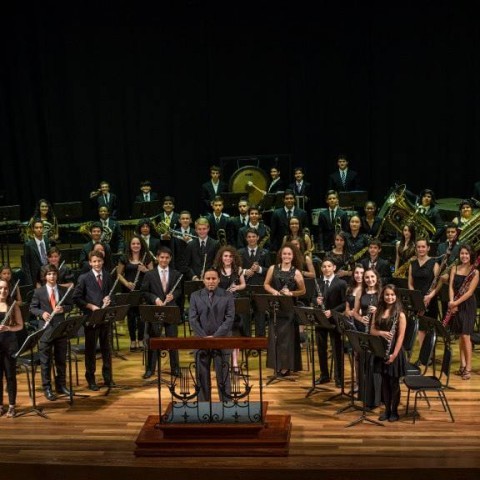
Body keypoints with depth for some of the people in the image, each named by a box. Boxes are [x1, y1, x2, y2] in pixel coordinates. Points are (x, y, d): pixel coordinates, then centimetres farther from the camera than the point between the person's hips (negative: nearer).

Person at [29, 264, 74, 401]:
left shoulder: (64, 290, 5)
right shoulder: (39, 291, -1)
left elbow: (70, 305, 8)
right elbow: (32, 308, 1)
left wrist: (63, 308, -13)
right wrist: (42, 313, -18)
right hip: (45, 329, -2)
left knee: (61, 359, 11)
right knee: (45, 361, 3)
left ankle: (61, 385, 23)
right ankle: (47, 388, 10)